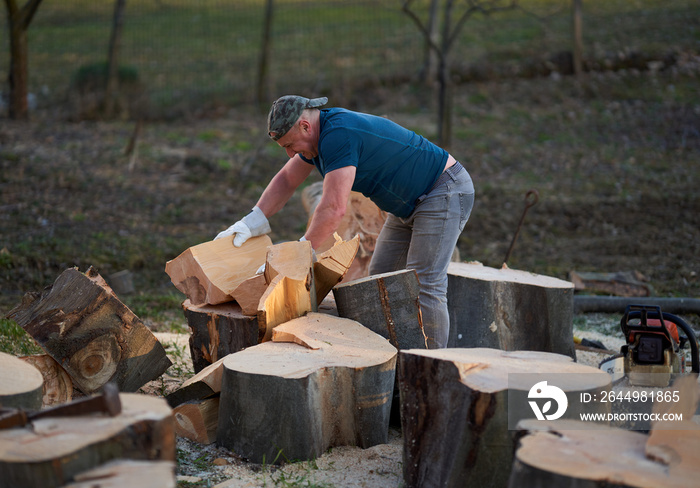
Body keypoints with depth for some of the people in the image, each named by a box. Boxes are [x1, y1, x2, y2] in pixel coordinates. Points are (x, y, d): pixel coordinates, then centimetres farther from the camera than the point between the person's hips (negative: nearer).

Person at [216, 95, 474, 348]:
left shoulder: (338, 136, -28)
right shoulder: (321, 131, 4)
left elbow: (334, 208, -31)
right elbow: (286, 179, 14)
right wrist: (252, 222, 3)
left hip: (444, 192, -11)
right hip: (410, 203, 11)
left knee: (423, 285, -16)